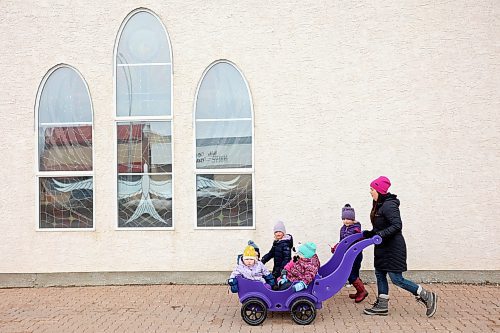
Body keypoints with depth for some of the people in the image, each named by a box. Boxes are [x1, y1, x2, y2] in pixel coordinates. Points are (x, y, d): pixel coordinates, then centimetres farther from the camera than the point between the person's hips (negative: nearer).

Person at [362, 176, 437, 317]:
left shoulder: (389, 206, -20)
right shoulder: (379, 205, 10)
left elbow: (397, 225, -27)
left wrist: (381, 234, -33)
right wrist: (370, 233, 6)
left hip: (393, 247, -10)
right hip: (383, 247, 10)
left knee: (396, 279, -5)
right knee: (380, 274, 12)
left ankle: (427, 296, 7)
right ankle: (382, 306, 21)